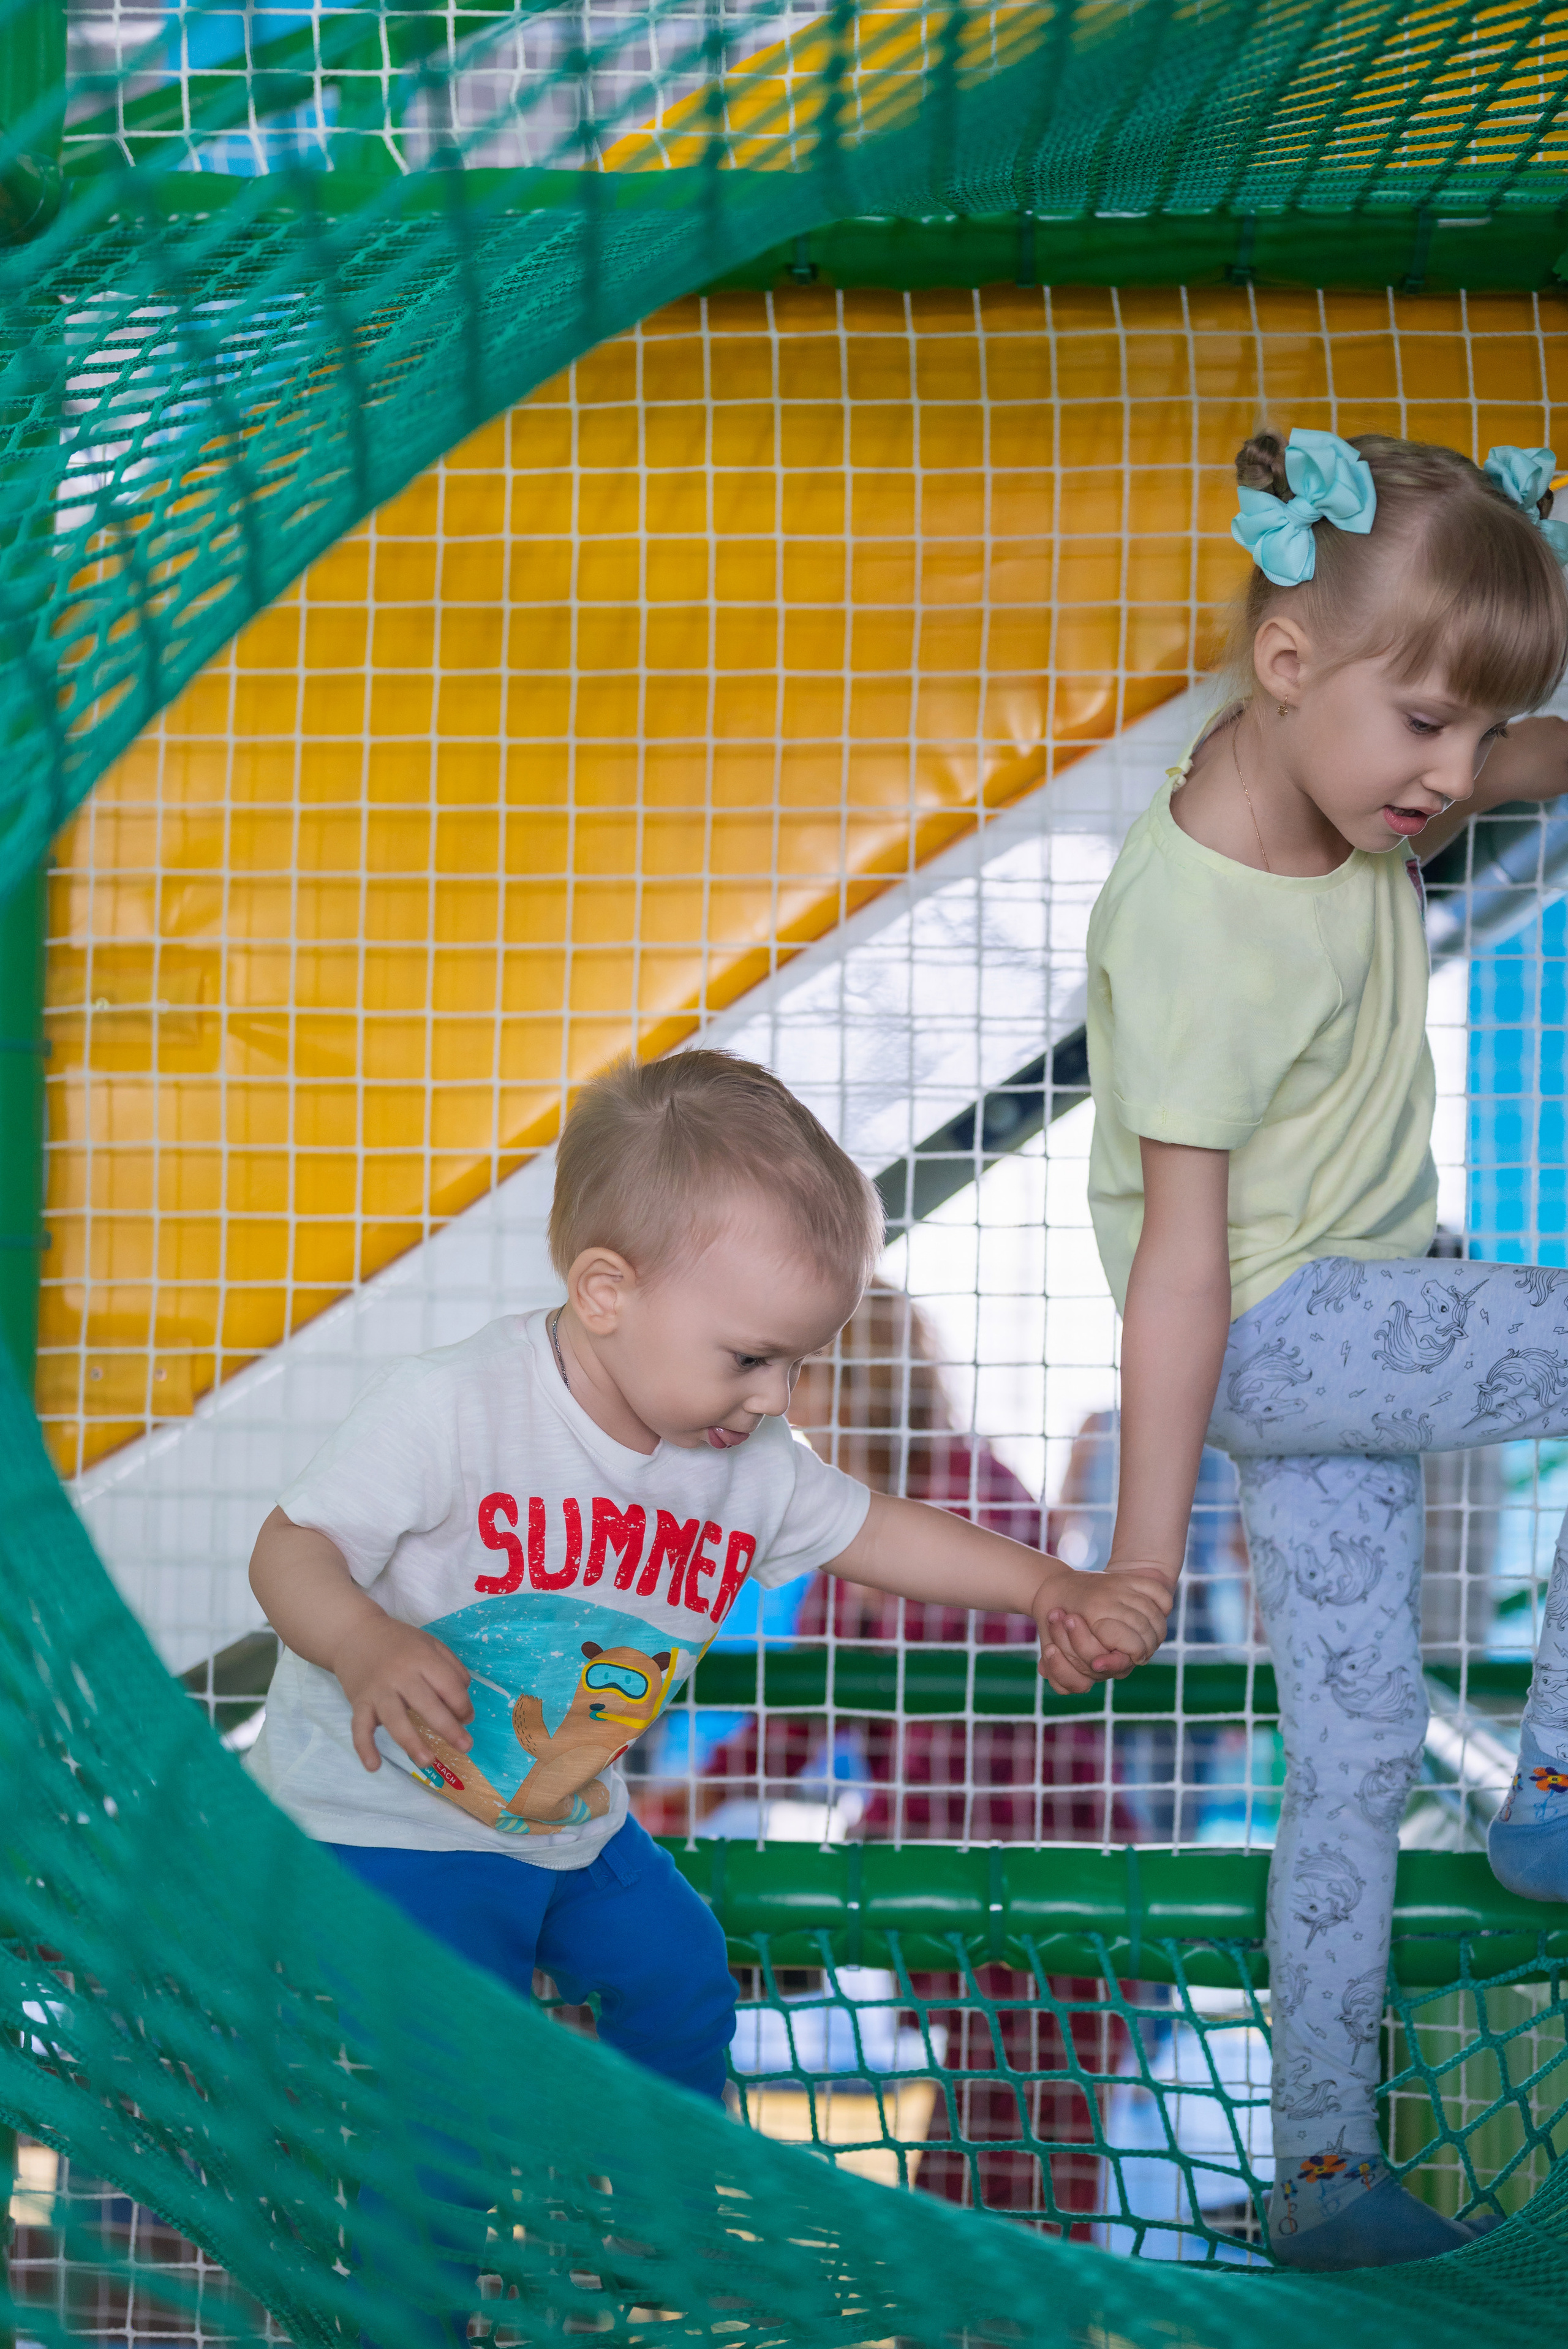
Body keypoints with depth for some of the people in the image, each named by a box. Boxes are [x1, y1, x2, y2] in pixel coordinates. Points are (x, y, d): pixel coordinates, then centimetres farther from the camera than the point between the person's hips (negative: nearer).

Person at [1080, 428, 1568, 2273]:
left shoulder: (1346, 781, -4)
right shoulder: (1193, 927, -27)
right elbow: (1184, 1255, -25)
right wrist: (1142, 1555, -21)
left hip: (1348, 1327, 8)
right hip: (1272, 1330, -8)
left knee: (1357, 1749, 12)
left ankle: (1320, 2173, 21)